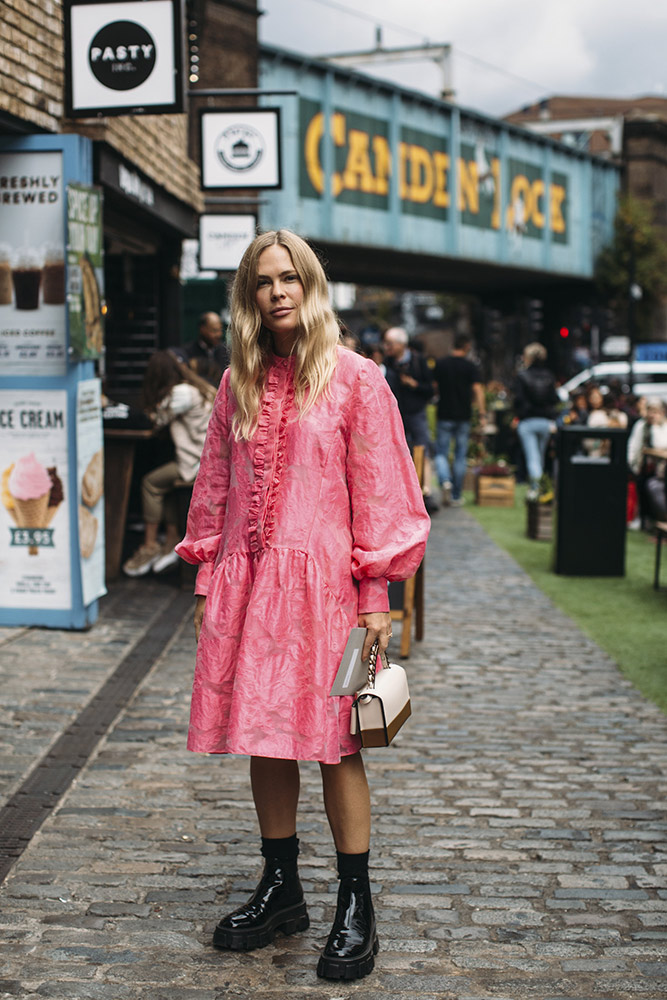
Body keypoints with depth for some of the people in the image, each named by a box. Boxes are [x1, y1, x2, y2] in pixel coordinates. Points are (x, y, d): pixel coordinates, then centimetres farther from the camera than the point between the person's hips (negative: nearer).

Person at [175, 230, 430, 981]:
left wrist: (375, 594, -8)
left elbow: (378, 490, -5)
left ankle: (356, 907, 12)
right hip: (246, 582, 5)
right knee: (263, 735, 10)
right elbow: (214, 486, 15)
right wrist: (207, 576, 10)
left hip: (322, 581, -4)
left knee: (332, 741, -1)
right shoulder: (238, 382, 11)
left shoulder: (354, 379, -3)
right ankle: (280, 890, 26)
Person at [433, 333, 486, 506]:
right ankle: (457, 496, 11)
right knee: (460, 456, 8)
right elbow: (478, 390, -11)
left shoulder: (440, 364, 2)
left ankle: (445, 481, -22)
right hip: (464, 416, 0)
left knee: (441, 453, 7)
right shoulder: (470, 366, -3)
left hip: (444, 415, 0)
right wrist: (482, 414, -10)